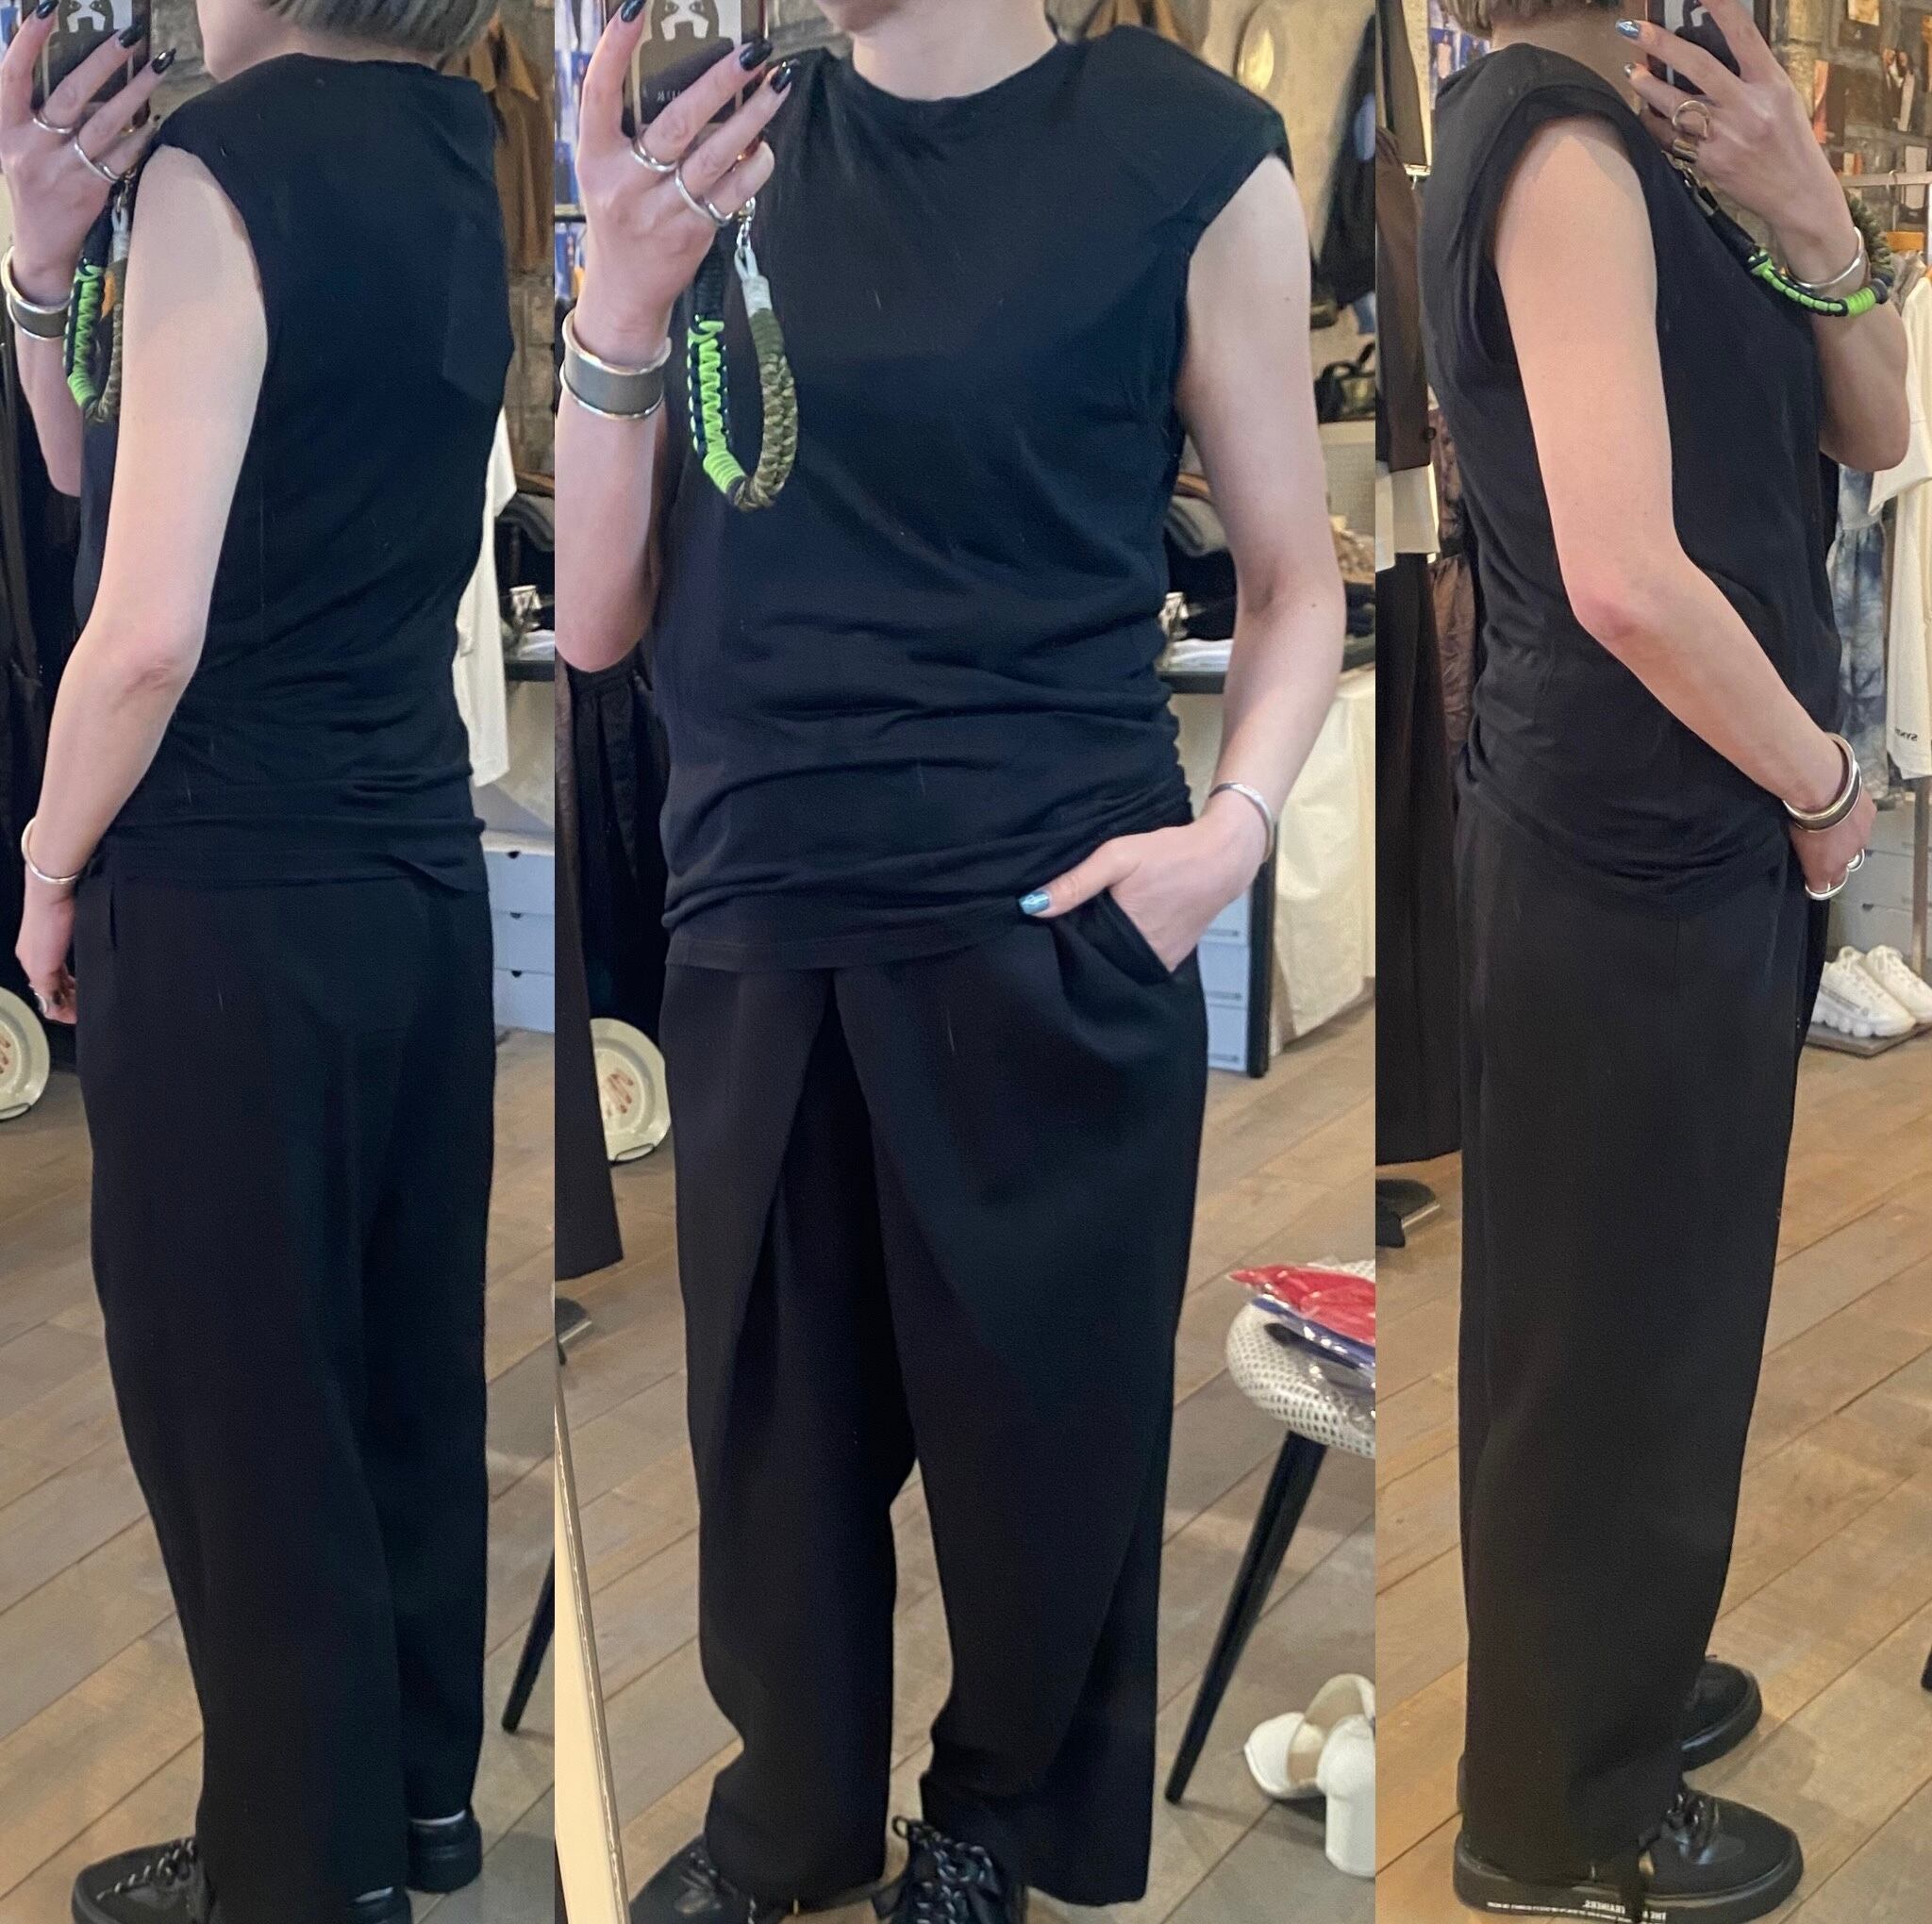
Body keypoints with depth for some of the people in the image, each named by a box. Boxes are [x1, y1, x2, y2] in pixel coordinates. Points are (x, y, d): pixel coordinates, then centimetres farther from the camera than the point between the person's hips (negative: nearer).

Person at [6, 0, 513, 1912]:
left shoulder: (221, 167, -16)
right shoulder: (451, 158, 9)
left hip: (234, 893, -8)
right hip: (422, 867, 8)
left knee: (231, 1389, 6)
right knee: (402, 1350, 17)